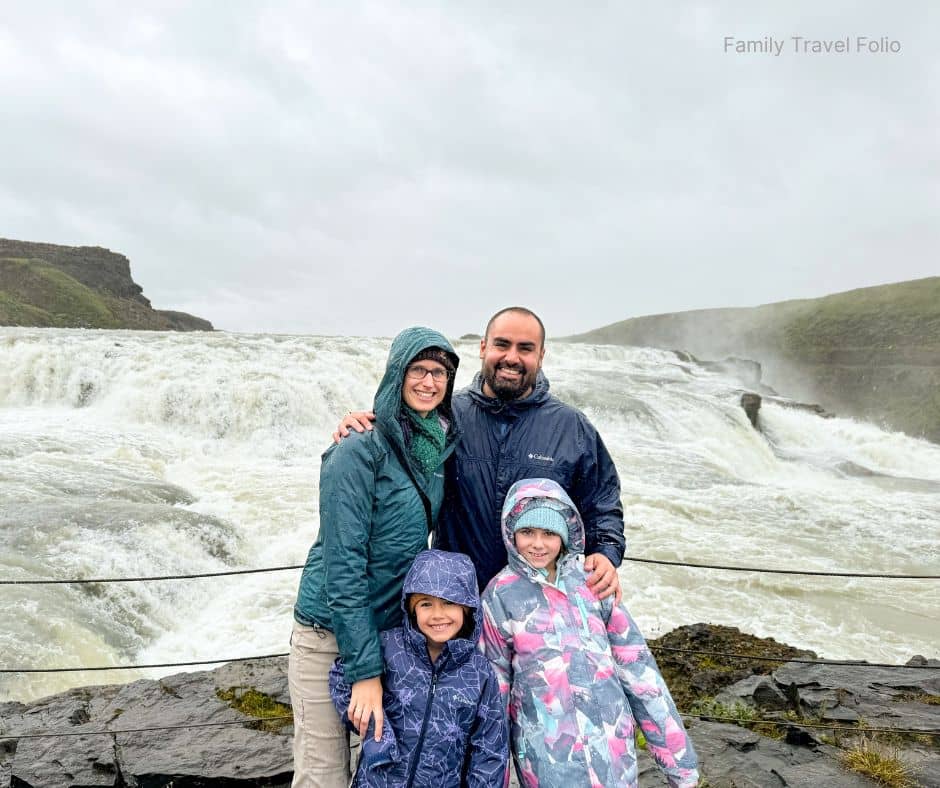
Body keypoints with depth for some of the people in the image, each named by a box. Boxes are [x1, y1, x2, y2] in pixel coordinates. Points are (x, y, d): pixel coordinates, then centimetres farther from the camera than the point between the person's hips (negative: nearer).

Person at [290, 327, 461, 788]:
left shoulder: (439, 447, 3)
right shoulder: (361, 450, -17)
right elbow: (342, 563, -19)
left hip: (395, 630, 6)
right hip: (329, 635, -6)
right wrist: (365, 669, -19)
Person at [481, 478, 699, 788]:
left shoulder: (591, 582, -1)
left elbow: (637, 666, 3)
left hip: (613, 741, 2)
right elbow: (495, 684, 2)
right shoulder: (500, 595, -6)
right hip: (547, 753, -2)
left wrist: (677, 756, 4)